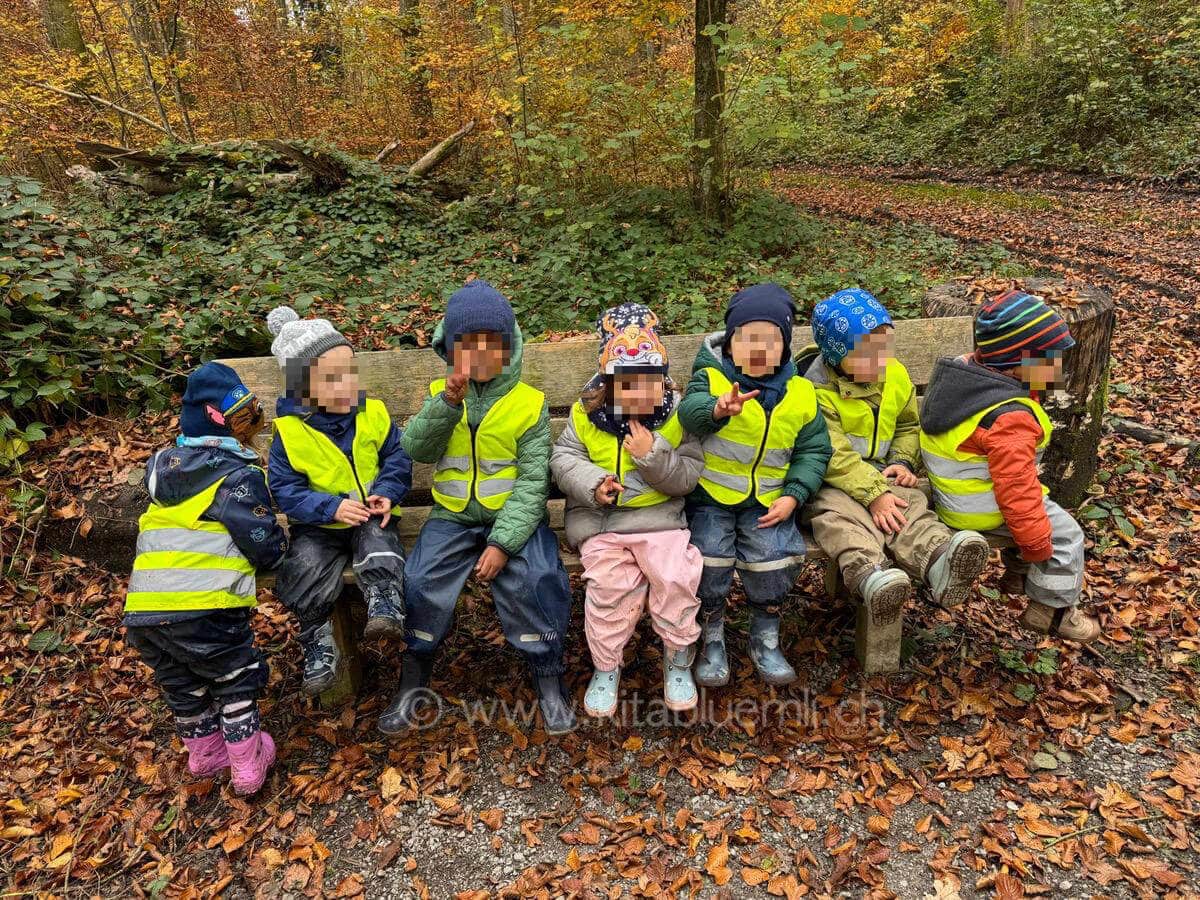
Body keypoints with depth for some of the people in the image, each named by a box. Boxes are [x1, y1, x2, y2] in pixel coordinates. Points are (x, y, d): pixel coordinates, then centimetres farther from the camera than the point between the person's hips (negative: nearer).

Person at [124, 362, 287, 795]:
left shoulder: (164, 468, 15)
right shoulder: (239, 475, -8)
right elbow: (267, 547, -9)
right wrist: (281, 542, 14)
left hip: (143, 612, 7)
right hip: (203, 608, -7)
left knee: (183, 686, 26)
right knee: (236, 679, 16)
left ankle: (204, 753, 44)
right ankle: (248, 765, 24)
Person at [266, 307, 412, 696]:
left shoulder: (374, 414, -3)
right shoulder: (290, 431, -9)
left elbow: (398, 459, 4)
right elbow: (286, 489, -8)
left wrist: (387, 492, -15)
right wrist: (331, 507, -23)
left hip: (372, 517, 0)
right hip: (319, 524, 0)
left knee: (379, 547, -32)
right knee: (305, 569, -22)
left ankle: (385, 607, -20)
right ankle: (319, 643, -2)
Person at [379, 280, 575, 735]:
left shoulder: (529, 403, -4)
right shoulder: (440, 394, 5)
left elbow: (533, 480, -10)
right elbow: (416, 448, -12)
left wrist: (503, 543, -19)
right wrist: (450, 400, -27)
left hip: (514, 516, -2)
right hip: (453, 516, 2)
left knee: (537, 580, -25)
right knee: (420, 583, -17)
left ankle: (549, 681, -3)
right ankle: (413, 684, 7)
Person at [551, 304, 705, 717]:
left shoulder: (676, 415, 0)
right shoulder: (585, 413, 2)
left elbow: (689, 475, -3)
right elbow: (563, 458, 2)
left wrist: (653, 455, -20)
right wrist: (593, 483, -17)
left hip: (659, 516, 0)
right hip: (600, 519, 0)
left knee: (676, 577, -20)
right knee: (610, 581, -22)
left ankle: (677, 661, 7)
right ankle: (606, 668, 3)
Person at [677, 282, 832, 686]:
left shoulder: (799, 393, 4)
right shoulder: (711, 377, -6)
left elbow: (814, 451, 8)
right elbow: (689, 410, -28)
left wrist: (793, 496, -6)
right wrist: (718, 409, -51)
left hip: (768, 500, 2)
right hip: (711, 496, -2)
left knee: (775, 555, -16)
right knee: (710, 554, -20)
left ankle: (765, 639, 12)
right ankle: (712, 640, 7)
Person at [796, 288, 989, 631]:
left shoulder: (895, 375, 6)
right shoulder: (817, 388, -17)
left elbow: (908, 426, 21)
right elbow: (833, 454, -22)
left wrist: (903, 461, 0)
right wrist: (873, 494, -30)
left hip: (879, 473, 5)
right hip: (830, 480, -5)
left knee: (911, 506, -25)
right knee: (840, 514, -36)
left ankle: (939, 563, -55)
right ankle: (870, 574, -64)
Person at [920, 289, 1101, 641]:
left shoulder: (961, 371, -4)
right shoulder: (1010, 417, -31)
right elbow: (1016, 491, -29)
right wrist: (1038, 546, -15)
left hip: (951, 491, 9)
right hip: (982, 511, -9)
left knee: (1042, 501, 32)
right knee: (1064, 533, 7)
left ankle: (1017, 559, 48)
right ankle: (1051, 609, 22)